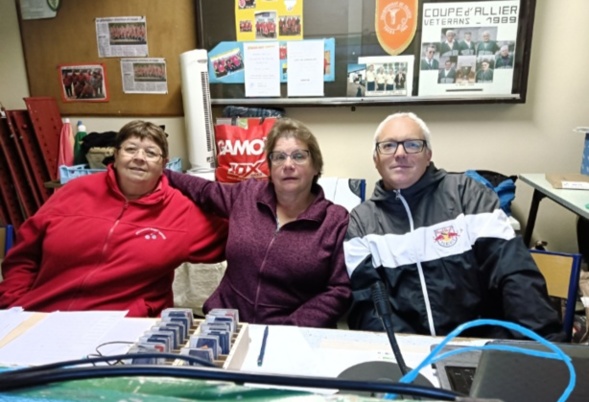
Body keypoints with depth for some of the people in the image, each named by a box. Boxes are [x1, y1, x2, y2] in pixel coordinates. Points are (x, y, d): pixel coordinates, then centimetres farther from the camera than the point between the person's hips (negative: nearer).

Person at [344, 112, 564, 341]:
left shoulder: (466, 192, 3)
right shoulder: (360, 221, 5)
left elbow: (514, 272, -4)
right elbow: (366, 301, -3)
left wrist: (545, 340, -16)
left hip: (480, 341, 0)